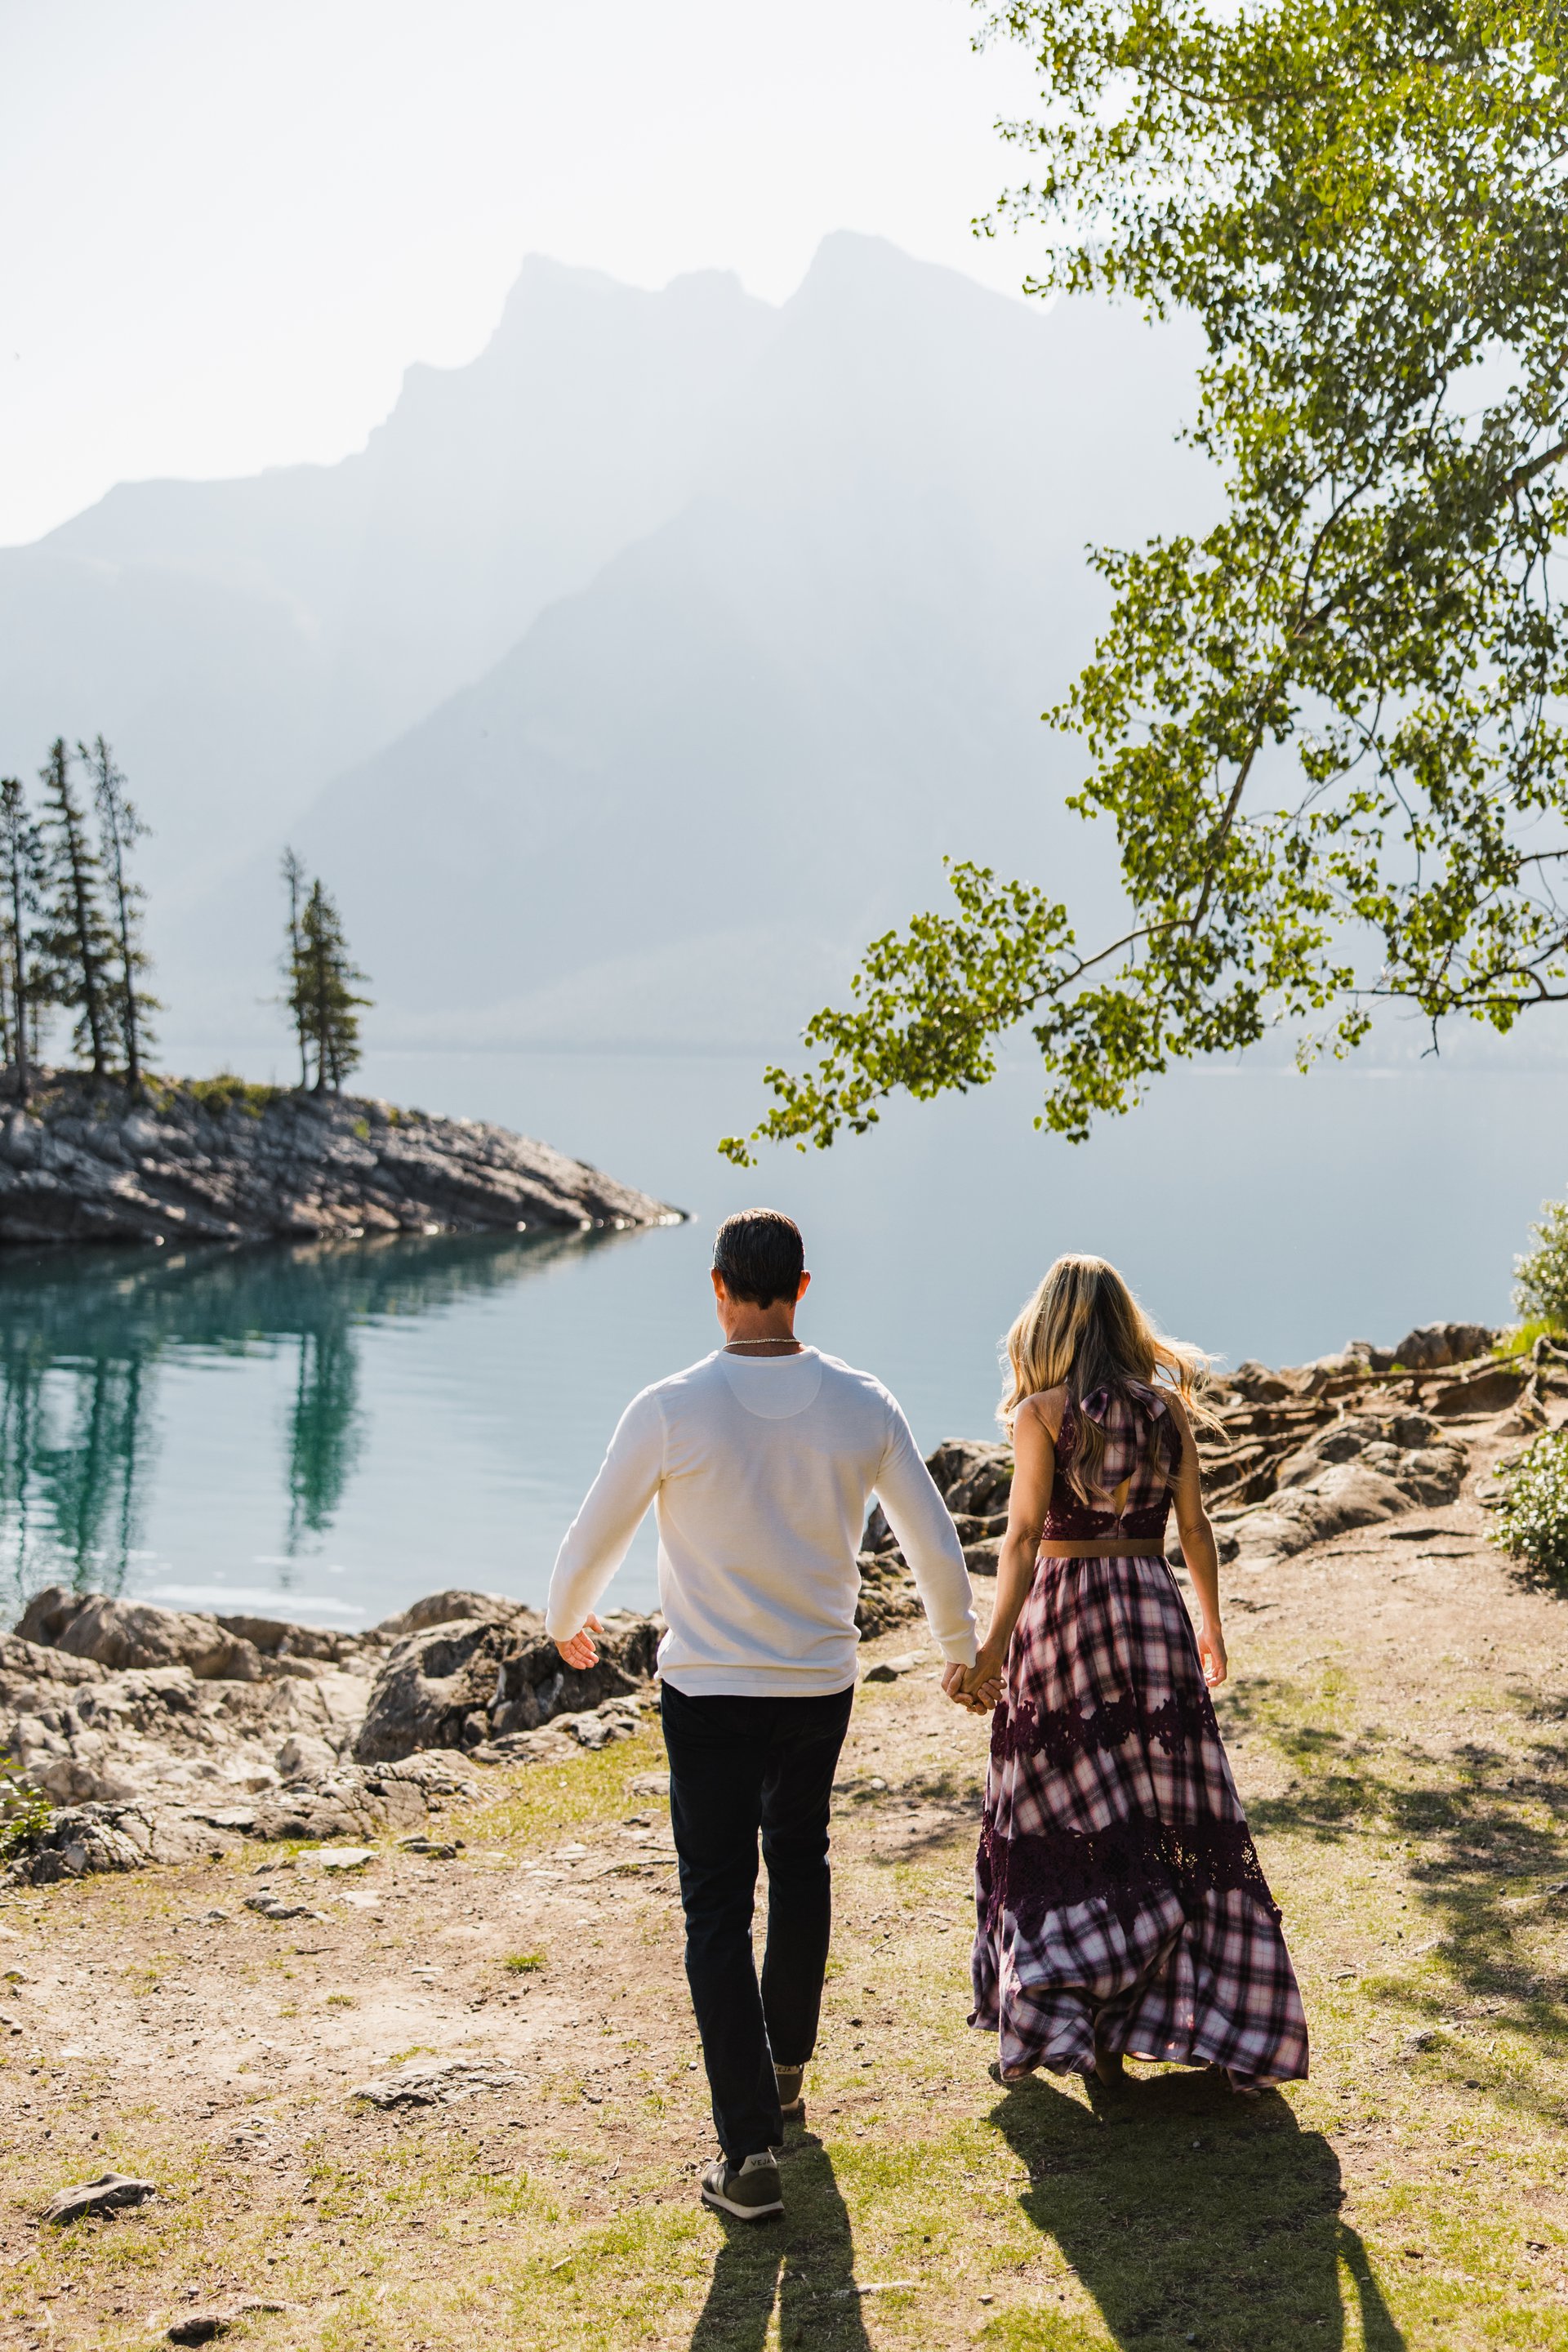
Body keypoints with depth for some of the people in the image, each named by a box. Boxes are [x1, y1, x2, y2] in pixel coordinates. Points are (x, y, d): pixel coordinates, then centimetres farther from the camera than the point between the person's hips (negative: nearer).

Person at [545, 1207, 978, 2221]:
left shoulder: (672, 1408, -15)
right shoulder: (861, 1404, -6)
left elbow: (592, 1542, -5)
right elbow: (937, 1543, 3)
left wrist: (567, 1622, 17)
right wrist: (961, 1649, 21)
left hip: (709, 1692, -3)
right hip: (822, 1684, 3)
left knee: (719, 1909, 4)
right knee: (801, 1865, 25)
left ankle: (750, 2148, 1)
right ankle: (786, 2070, 41)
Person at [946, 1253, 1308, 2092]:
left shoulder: (1042, 1413, -7)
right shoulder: (1166, 1408, 3)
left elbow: (1023, 1535, -14)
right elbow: (1195, 1530, 7)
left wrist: (993, 1647, -17)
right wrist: (1212, 1628, 19)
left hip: (1063, 1606, -2)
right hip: (1151, 1610, 2)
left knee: (1052, 1824, 8)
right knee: (1173, 1816, 9)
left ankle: (1045, 2022, 10)